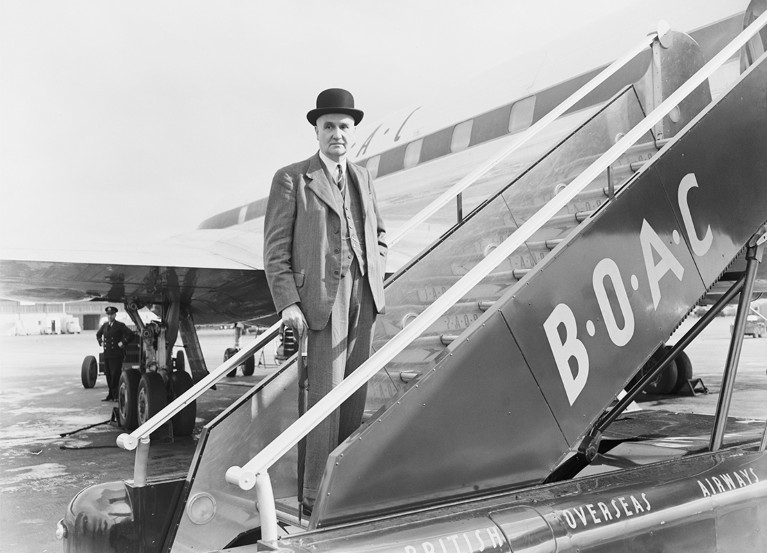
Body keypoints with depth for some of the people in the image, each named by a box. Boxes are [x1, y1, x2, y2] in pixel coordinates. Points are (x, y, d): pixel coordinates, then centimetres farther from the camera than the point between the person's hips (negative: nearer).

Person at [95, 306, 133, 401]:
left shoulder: (120, 326, -5)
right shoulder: (105, 325, 14)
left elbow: (130, 334, -14)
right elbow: (98, 334, 32)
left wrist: (123, 343, -14)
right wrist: (101, 342, 18)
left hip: (116, 355, -6)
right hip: (107, 354, 6)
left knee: (115, 375, -9)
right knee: (108, 375, 9)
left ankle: (117, 396, -4)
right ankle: (111, 395, 18)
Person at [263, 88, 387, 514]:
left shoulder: (363, 177, 16)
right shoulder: (291, 179, -2)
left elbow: (379, 232, 26)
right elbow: (276, 248, -5)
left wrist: (376, 275, 11)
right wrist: (288, 303, -13)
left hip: (364, 293, 6)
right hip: (323, 295, -6)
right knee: (326, 392, -7)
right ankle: (315, 495, 3)